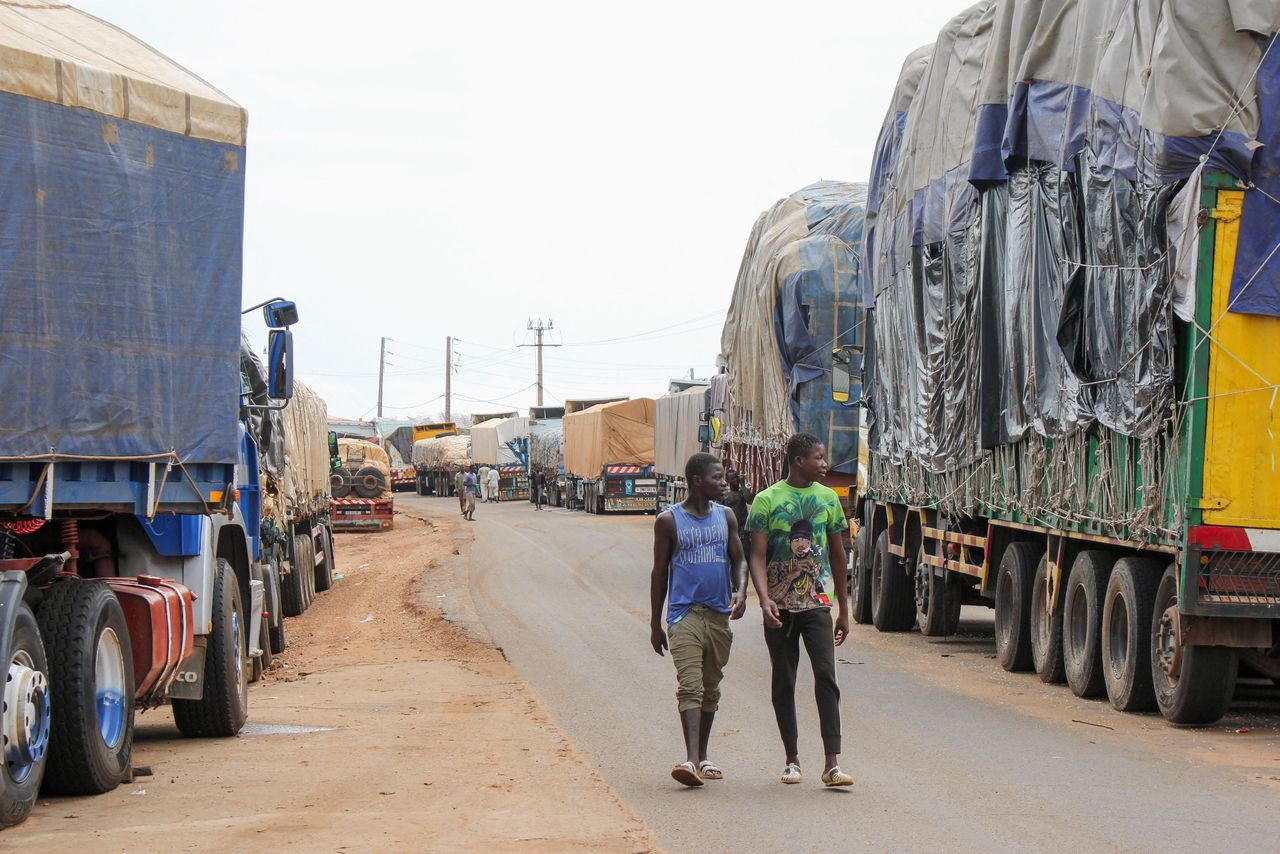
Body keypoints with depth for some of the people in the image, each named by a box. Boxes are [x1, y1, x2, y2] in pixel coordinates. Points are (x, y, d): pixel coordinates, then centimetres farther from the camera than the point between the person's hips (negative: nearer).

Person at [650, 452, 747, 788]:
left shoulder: (726, 517, 9)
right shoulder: (670, 521, -2)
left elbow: (738, 560, 12)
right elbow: (660, 573, 3)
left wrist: (740, 592, -10)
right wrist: (655, 623, 4)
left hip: (719, 615, 5)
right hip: (684, 613, -5)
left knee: (711, 688, 11)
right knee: (689, 686, -16)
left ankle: (703, 756, 22)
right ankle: (691, 759, -26)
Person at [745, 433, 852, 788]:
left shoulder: (828, 499, 9)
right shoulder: (767, 500, -2)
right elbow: (757, 556, -6)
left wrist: (844, 608, 16)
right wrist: (764, 599, -22)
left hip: (817, 603, 1)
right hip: (780, 608, -1)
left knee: (826, 676, -12)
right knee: (783, 684, 6)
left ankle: (833, 764, -16)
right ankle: (792, 759, 18)